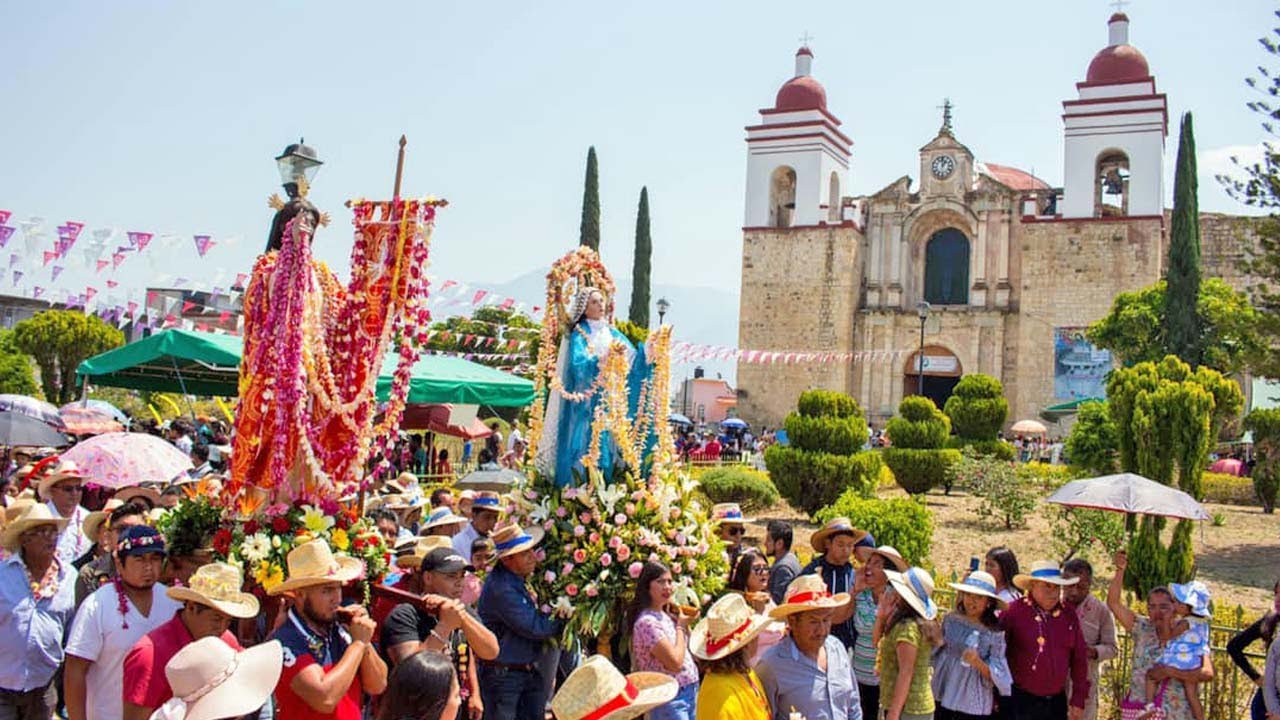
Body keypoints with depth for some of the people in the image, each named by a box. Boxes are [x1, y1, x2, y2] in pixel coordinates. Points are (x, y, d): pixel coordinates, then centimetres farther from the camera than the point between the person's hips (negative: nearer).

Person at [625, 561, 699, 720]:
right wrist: (681, 626, -12)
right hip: (669, 697, -9)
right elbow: (675, 663, -23)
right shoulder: (647, 622, -20)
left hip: (689, 692, 9)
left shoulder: (666, 615, 8)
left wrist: (686, 622, 2)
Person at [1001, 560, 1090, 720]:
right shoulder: (1014, 611, -10)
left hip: (1057, 702, 5)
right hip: (1021, 701, -5)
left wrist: (1078, 700, 8)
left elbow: (1079, 660, 10)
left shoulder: (1069, 615, 5)